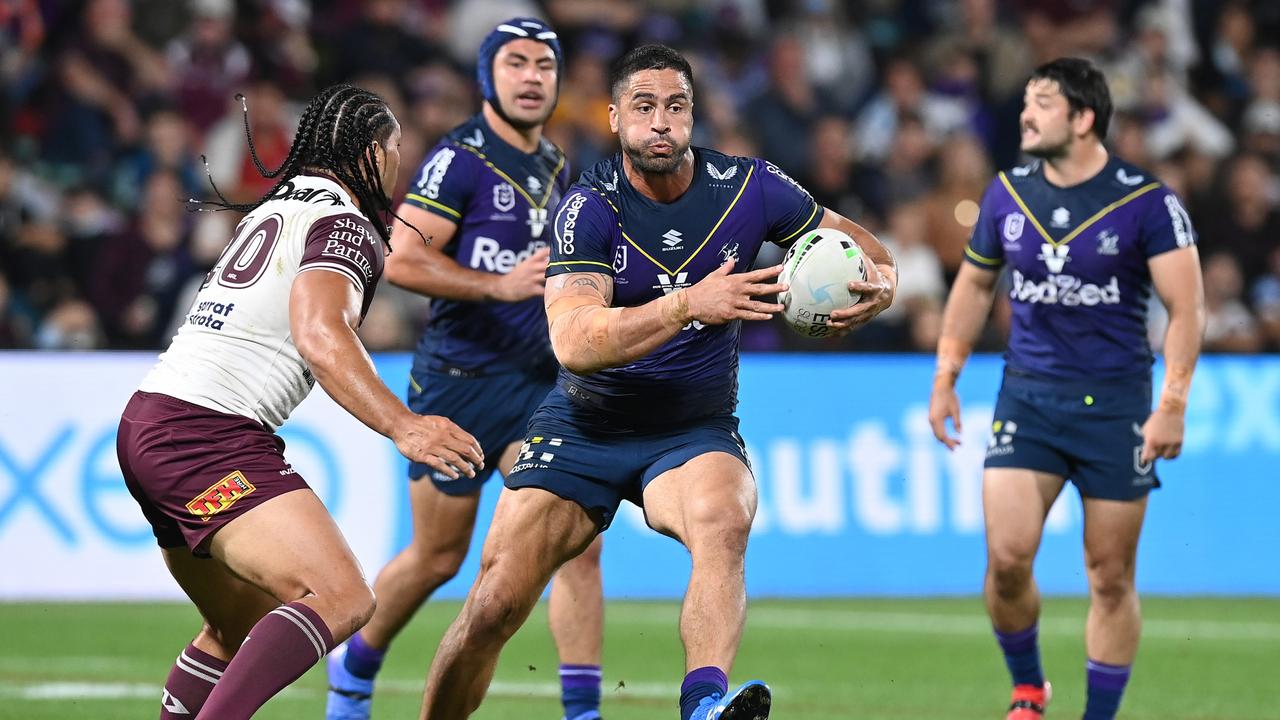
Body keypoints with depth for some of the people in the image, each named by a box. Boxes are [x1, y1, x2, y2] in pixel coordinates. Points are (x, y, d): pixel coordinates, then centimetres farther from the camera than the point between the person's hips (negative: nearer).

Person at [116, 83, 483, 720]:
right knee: (343, 599, -21)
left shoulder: (273, 209, 21)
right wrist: (403, 428, -29)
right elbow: (319, 335, -22)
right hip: (210, 434, -10)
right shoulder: (345, 224, -5)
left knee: (244, 625, 21)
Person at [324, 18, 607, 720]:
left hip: (538, 384, 5)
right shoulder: (461, 157, -11)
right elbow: (401, 260, -20)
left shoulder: (554, 167, 12)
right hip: (459, 380, -5)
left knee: (578, 542, -11)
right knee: (438, 557, 7)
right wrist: (500, 284, -27)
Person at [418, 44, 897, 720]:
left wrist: (878, 284, -17)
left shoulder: (749, 187, -7)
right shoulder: (589, 207, -14)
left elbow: (860, 246, 8)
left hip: (696, 430, 0)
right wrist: (688, 304, -38)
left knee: (725, 521, -35)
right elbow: (573, 342, -27)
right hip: (584, 428, 0)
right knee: (492, 608, -8)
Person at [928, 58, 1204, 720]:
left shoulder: (1147, 201, -10)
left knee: (1111, 576, 2)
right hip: (1026, 396, 2)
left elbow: (1186, 307, -10)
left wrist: (1172, 405, -18)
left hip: (1115, 404, -2)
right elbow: (974, 283, 17)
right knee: (1006, 556, -11)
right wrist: (945, 378, 13)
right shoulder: (1007, 193, 3)